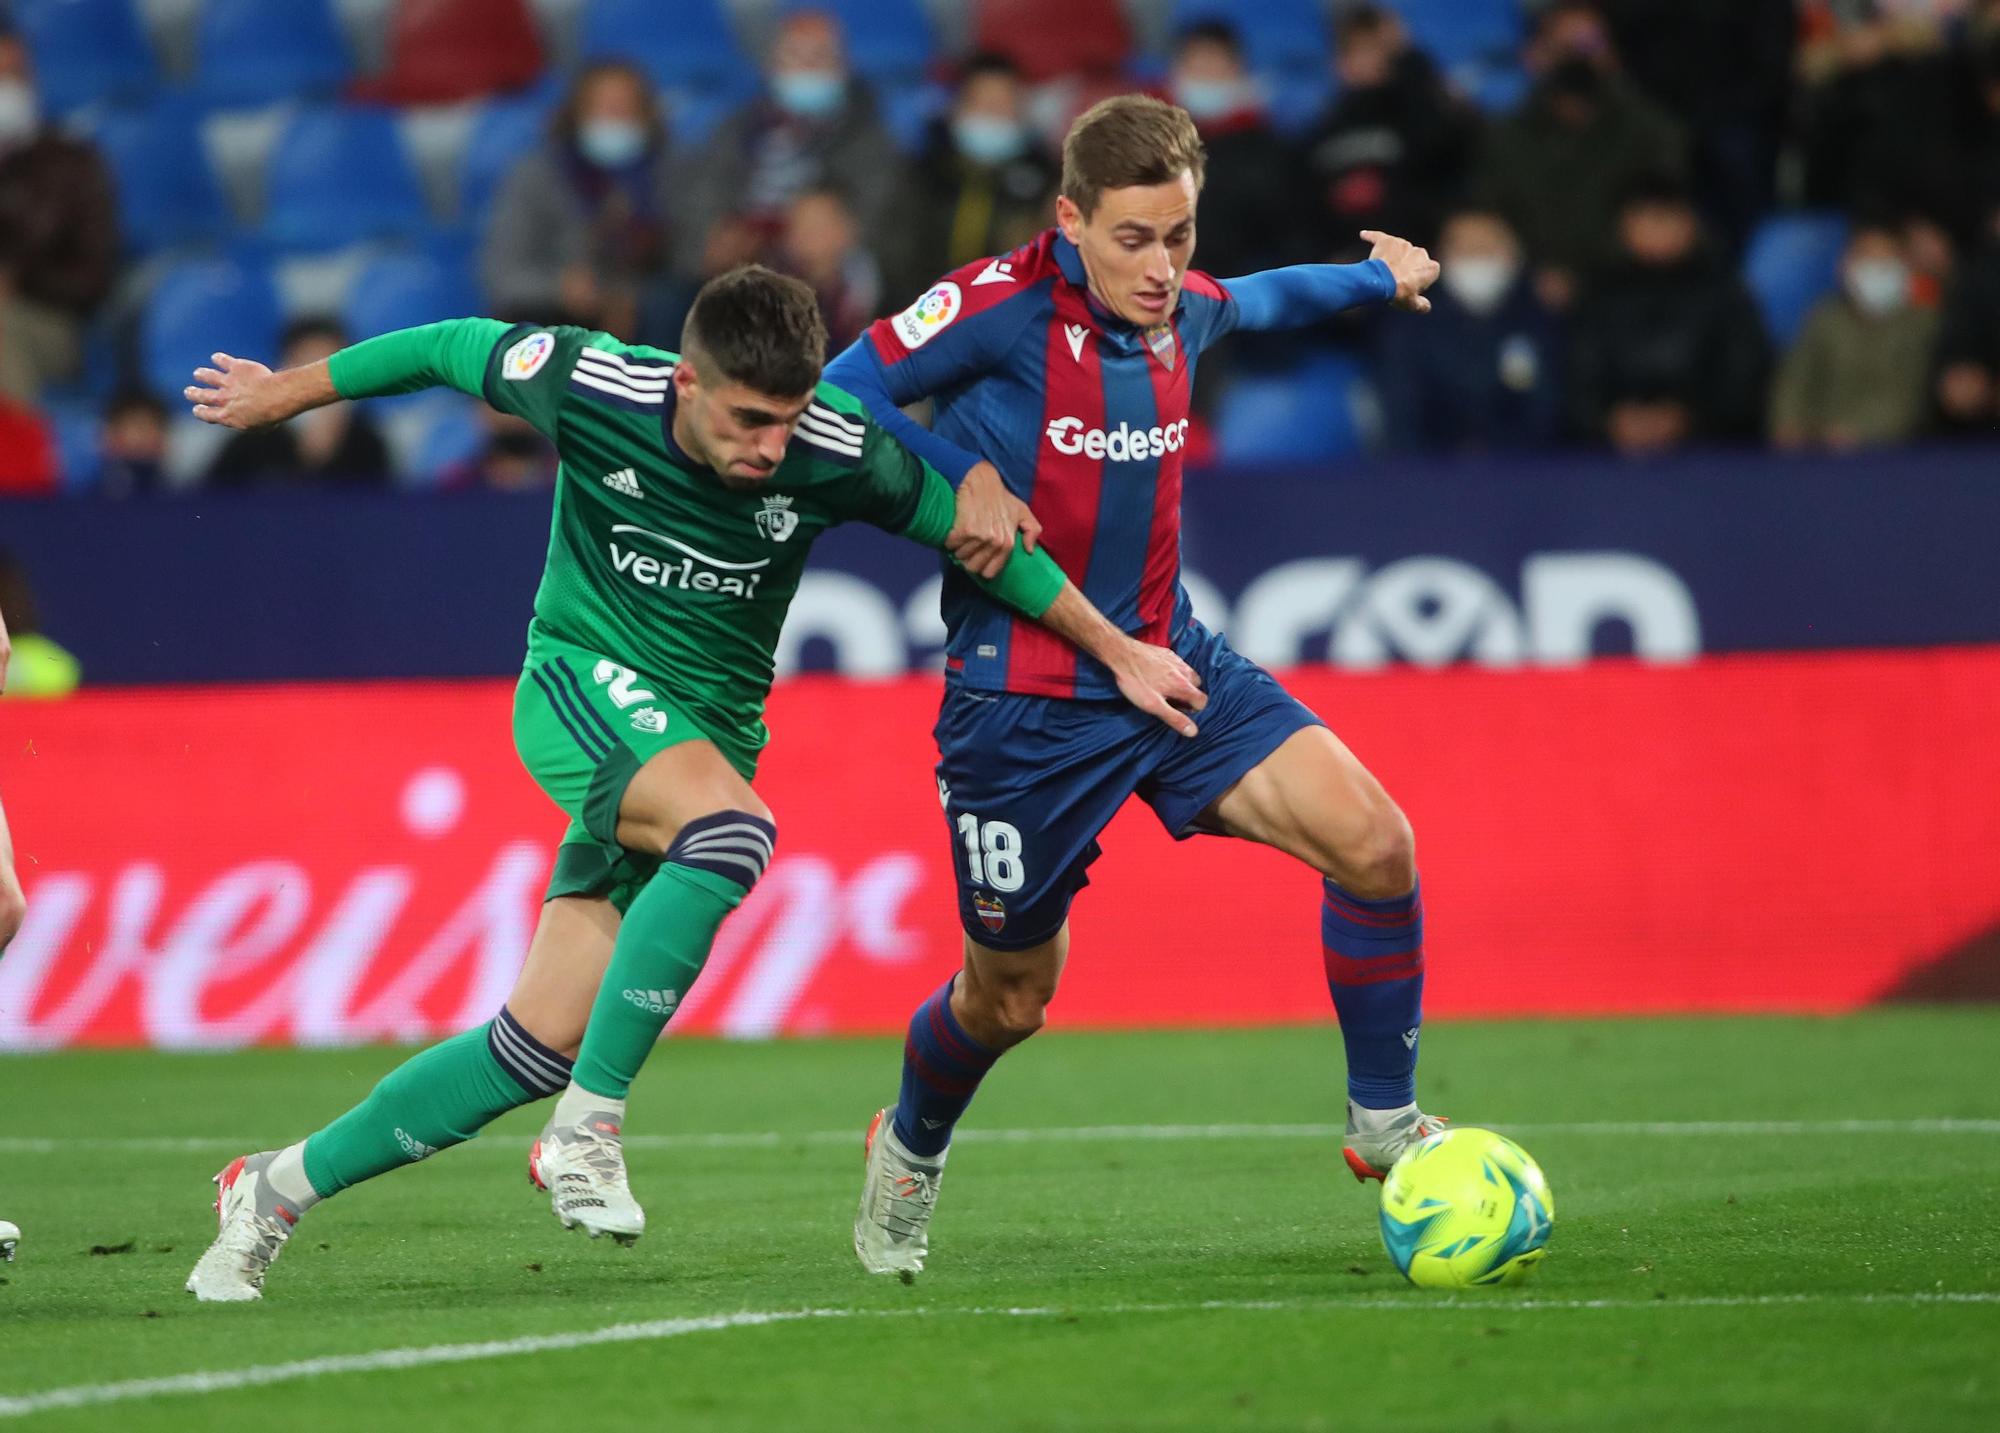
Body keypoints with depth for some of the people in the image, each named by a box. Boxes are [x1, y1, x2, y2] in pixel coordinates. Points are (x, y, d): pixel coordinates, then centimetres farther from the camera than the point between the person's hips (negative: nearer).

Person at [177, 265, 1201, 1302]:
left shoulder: (835, 455, -17)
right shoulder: (589, 388, -18)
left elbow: (973, 529, -2)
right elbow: (449, 349, 0)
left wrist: (1116, 650, 3)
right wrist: (282, 393, 13)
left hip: (708, 737, 3)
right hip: (581, 682, -3)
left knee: (546, 1042, -5)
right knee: (733, 829, -36)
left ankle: (280, 1187, 10)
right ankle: (588, 1130, -28)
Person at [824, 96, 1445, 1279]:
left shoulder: (1187, 309, 1)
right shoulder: (1004, 305, -18)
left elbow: (1260, 302, 27)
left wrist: (1380, 277, 38)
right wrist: (962, 476, -25)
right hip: (1022, 703, -5)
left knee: (1374, 845, -14)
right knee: (1012, 995, 9)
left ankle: (1386, 1125, 3)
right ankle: (911, 1150, 42)